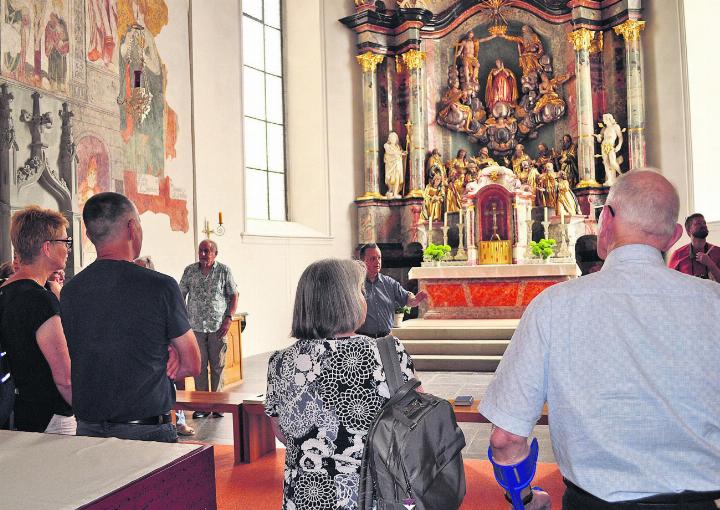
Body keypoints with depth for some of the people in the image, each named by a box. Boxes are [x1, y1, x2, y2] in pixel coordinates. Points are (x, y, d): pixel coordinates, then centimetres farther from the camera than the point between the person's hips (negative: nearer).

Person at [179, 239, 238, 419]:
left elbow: (233, 296, 2)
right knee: (199, 365, 4)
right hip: (195, 327, 2)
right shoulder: (189, 271, 6)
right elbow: (181, 296, 11)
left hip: (218, 327, -1)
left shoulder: (224, 270, 1)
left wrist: (228, 319, -7)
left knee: (218, 366, 5)